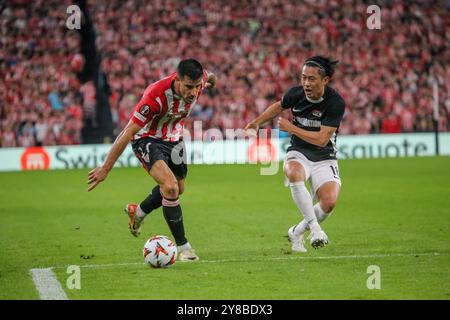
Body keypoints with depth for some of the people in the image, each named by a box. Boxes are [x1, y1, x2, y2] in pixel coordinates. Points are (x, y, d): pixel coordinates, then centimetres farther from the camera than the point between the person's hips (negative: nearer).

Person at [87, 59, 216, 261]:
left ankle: (138, 212, 49)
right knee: (170, 187, -25)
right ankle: (183, 247, -15)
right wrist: (105, 168, -30)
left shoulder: (197, 80, -22)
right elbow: (128, 132, -33)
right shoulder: (156, 96, -38)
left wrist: (210, 79, 33)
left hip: (173, 138, 7)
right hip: (147, 139, -7)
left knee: (178, 189, 21)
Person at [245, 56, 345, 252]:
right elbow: (279, 106, 17)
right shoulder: (296, 93, -9)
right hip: (298, 154, 1)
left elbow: (322, 139, -22)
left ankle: (297, 232, 6)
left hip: (324, 159, -1)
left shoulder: (336, 103, -19)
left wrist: (291, 128, -20)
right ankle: (314, 228, -33)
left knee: (329, 202, -25)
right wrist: (257, 122, 19)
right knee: (293, 172, -37)